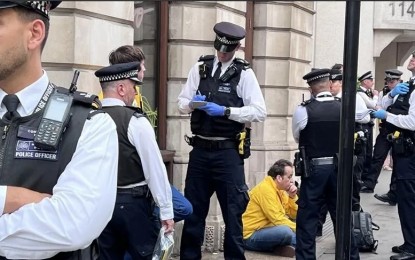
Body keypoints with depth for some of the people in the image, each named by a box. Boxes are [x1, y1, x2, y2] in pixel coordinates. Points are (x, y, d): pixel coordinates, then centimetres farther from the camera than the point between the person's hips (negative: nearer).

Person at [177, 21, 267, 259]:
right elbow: (182, 104, 10)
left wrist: (225, 110, -19)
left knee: (232, 212, 5)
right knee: (194, 210, 12)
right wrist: (193, 103, -12)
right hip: (200, 150, 3)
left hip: (228, 152, -3)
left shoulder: (244, 73, -2)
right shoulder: (200, 68, 9)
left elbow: (260, 112, -10)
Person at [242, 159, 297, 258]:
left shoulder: (279, 189, 10)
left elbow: (294, 215, 10)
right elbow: (277, 219, -23)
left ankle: (281, 247, -10)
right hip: (250, 236, -10)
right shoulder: (265, 189, -18)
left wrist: (292, 196, -4)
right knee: (285, 231, -31)